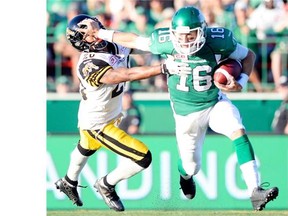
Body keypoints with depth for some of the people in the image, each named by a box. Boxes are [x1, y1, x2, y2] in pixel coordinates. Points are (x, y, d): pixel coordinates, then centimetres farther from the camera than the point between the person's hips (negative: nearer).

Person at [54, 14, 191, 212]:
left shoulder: (112, 46, -13)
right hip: (97, 124, -9)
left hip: (111, 115, 9)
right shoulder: (89, 65, -37)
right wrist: (164, 68, -54)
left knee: (86, 149, 35)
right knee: (143, 158, -12)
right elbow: (128, 75, -47)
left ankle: (69, 182, 63)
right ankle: (107, 184, 12)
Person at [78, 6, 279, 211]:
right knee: (191, 166, 9)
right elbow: (135, 40, -4)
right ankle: (186, 175, 50)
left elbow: (249, 55, -6)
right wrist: (99, 32, -2)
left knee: (239, 132, -28)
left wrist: (241, 82, -22)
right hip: (186, 112, 0)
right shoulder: (165, 42, -21)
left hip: (216, 103, 0)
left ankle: (255, 191, -29)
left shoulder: (218, 41, -22)